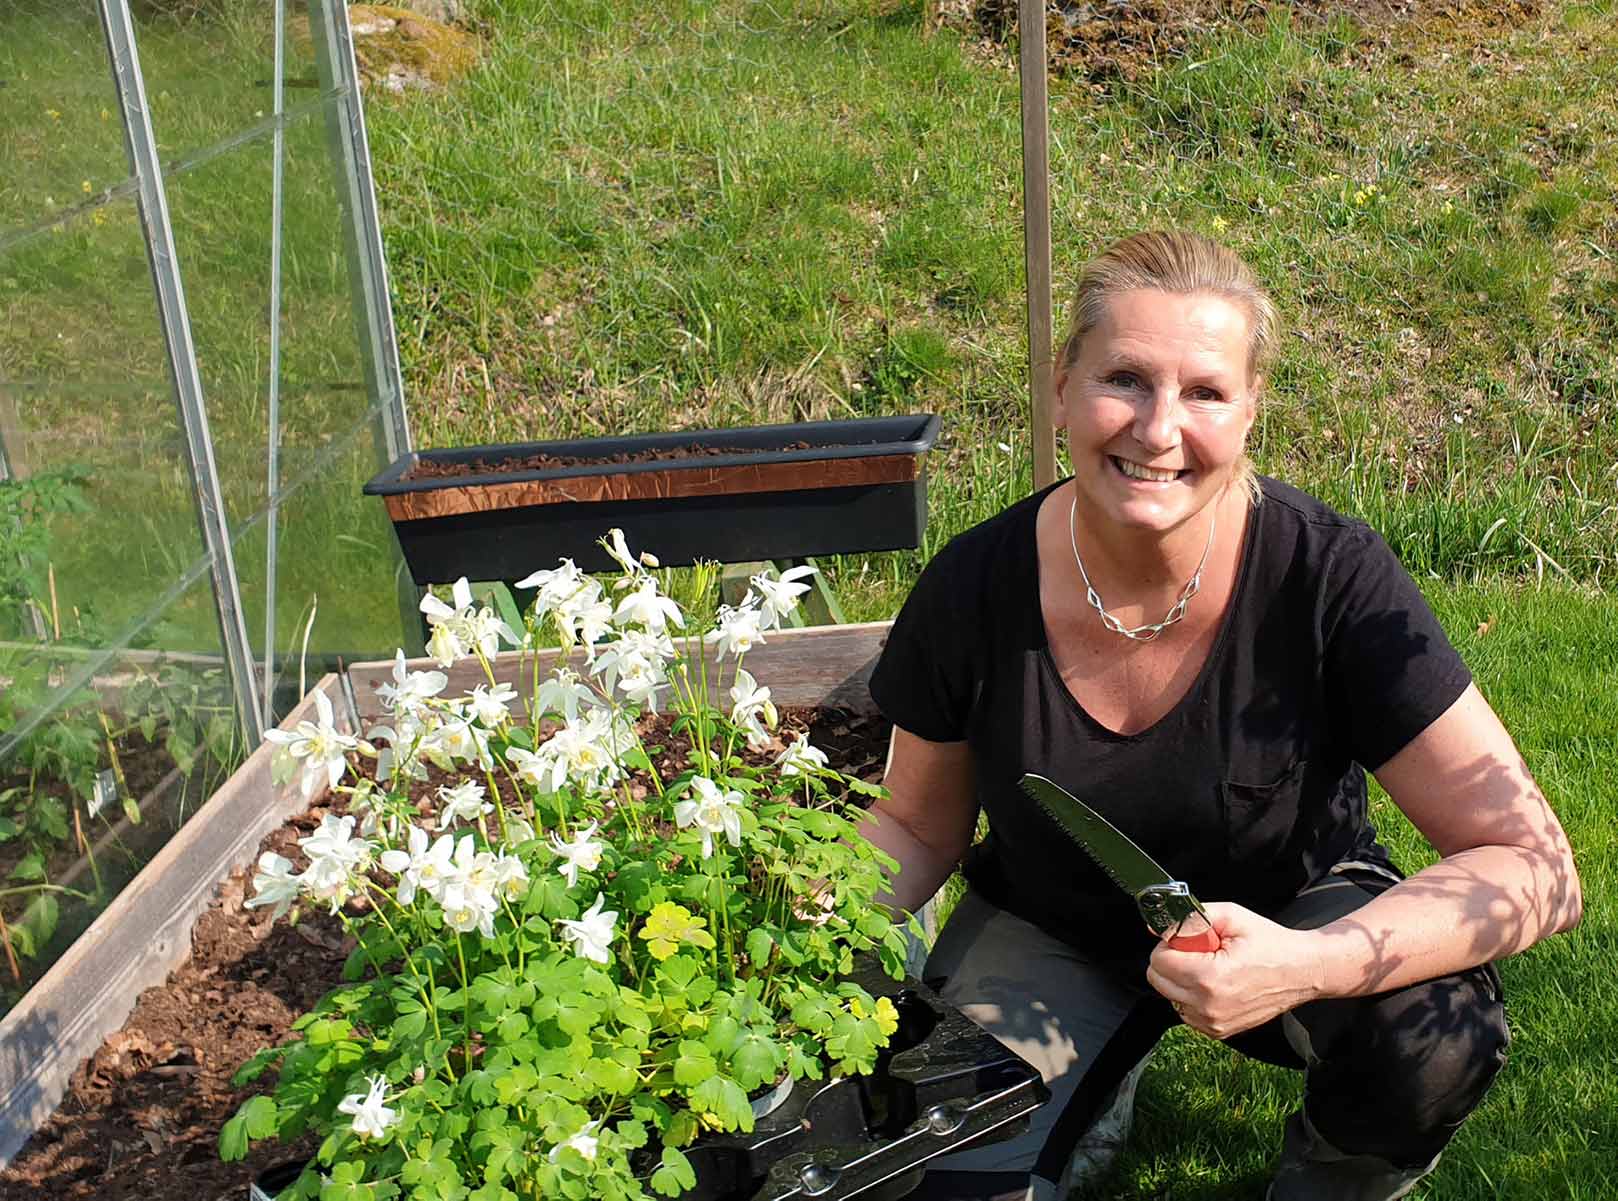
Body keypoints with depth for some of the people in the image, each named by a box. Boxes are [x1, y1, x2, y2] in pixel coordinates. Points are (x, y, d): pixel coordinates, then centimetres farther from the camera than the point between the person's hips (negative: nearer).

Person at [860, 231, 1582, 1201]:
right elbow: (919, 829, -2)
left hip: (1292, 906, -1)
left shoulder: (1332, 577, -25)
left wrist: (1304, 966, -40)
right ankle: (1098, 1079, 12)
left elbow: (1536, 868, -25)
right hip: (1050, 930, 1)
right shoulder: (976, 589, -20)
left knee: (1434, 1040, -32)